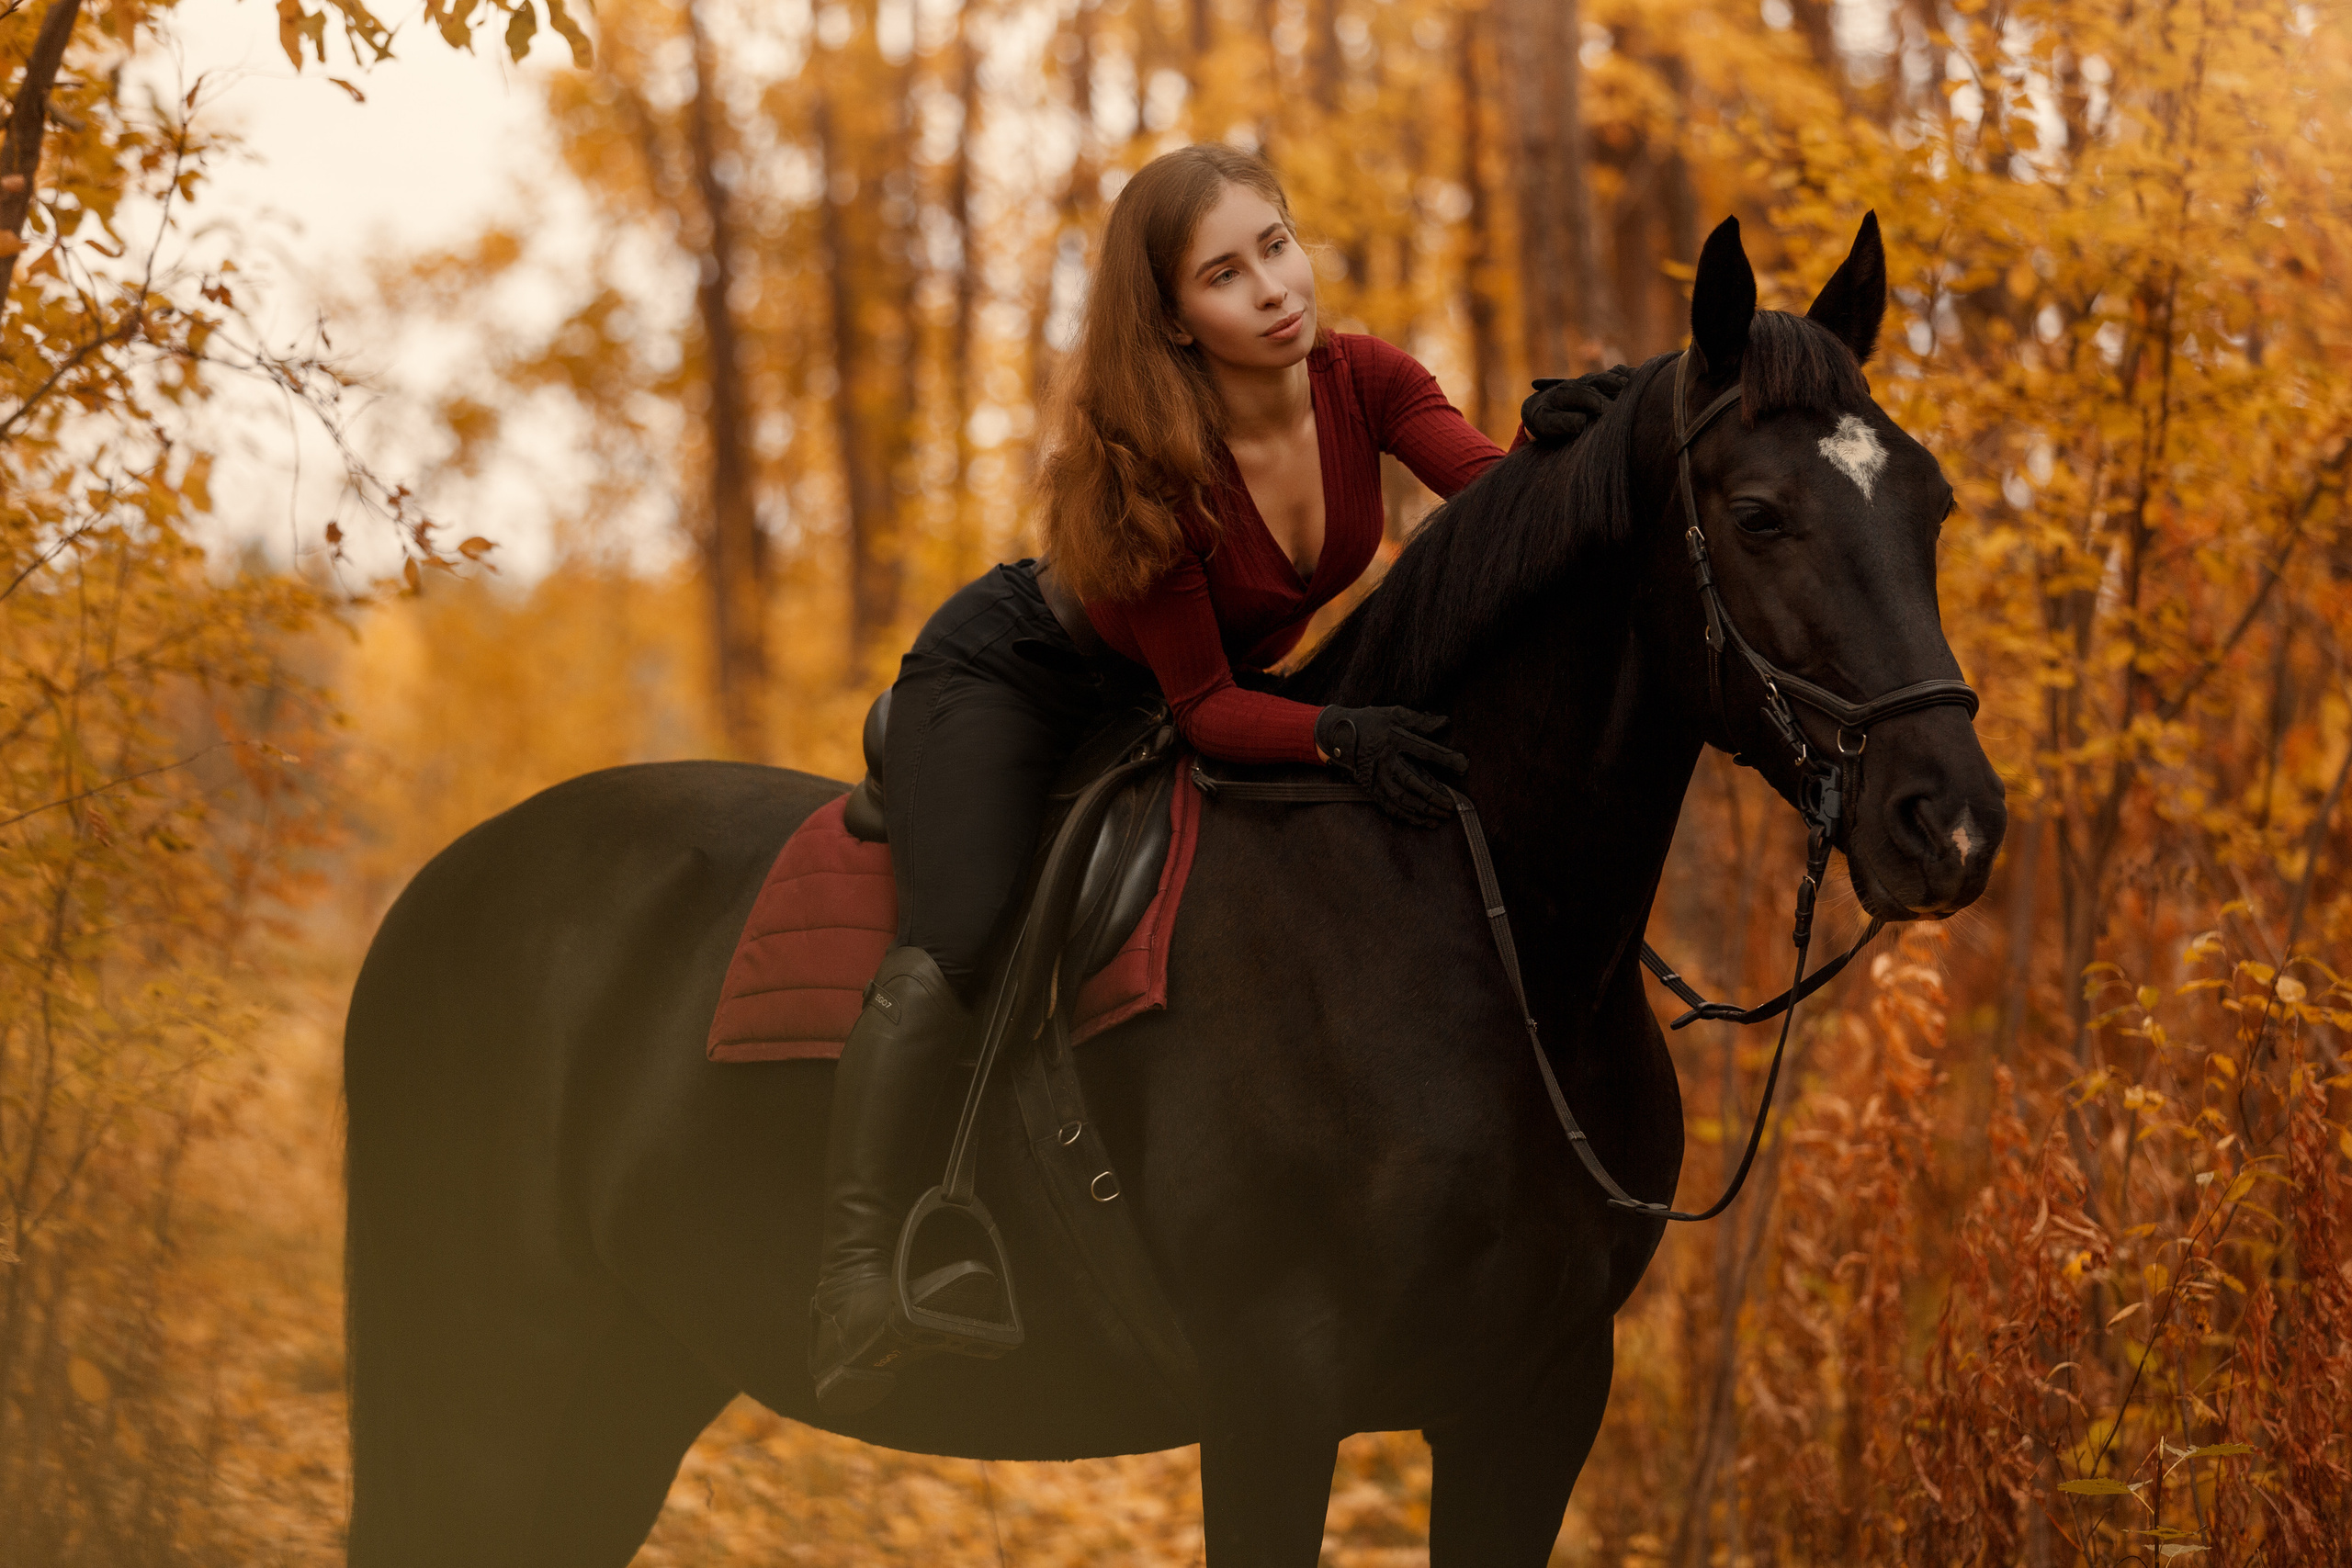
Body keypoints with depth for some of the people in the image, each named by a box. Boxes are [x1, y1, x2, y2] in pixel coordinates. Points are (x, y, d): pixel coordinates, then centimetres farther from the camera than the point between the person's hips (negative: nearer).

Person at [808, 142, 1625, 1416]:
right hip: (1007, 678, -7)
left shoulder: (1362, 382, -17)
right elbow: (1201, 705, -28)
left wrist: (1560, 446, -52)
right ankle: (855, 1275, -32)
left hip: (1213, 699, 7)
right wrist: (1340, 737, -47)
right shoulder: (1143, 455, -31)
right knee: (955, 949, -30)